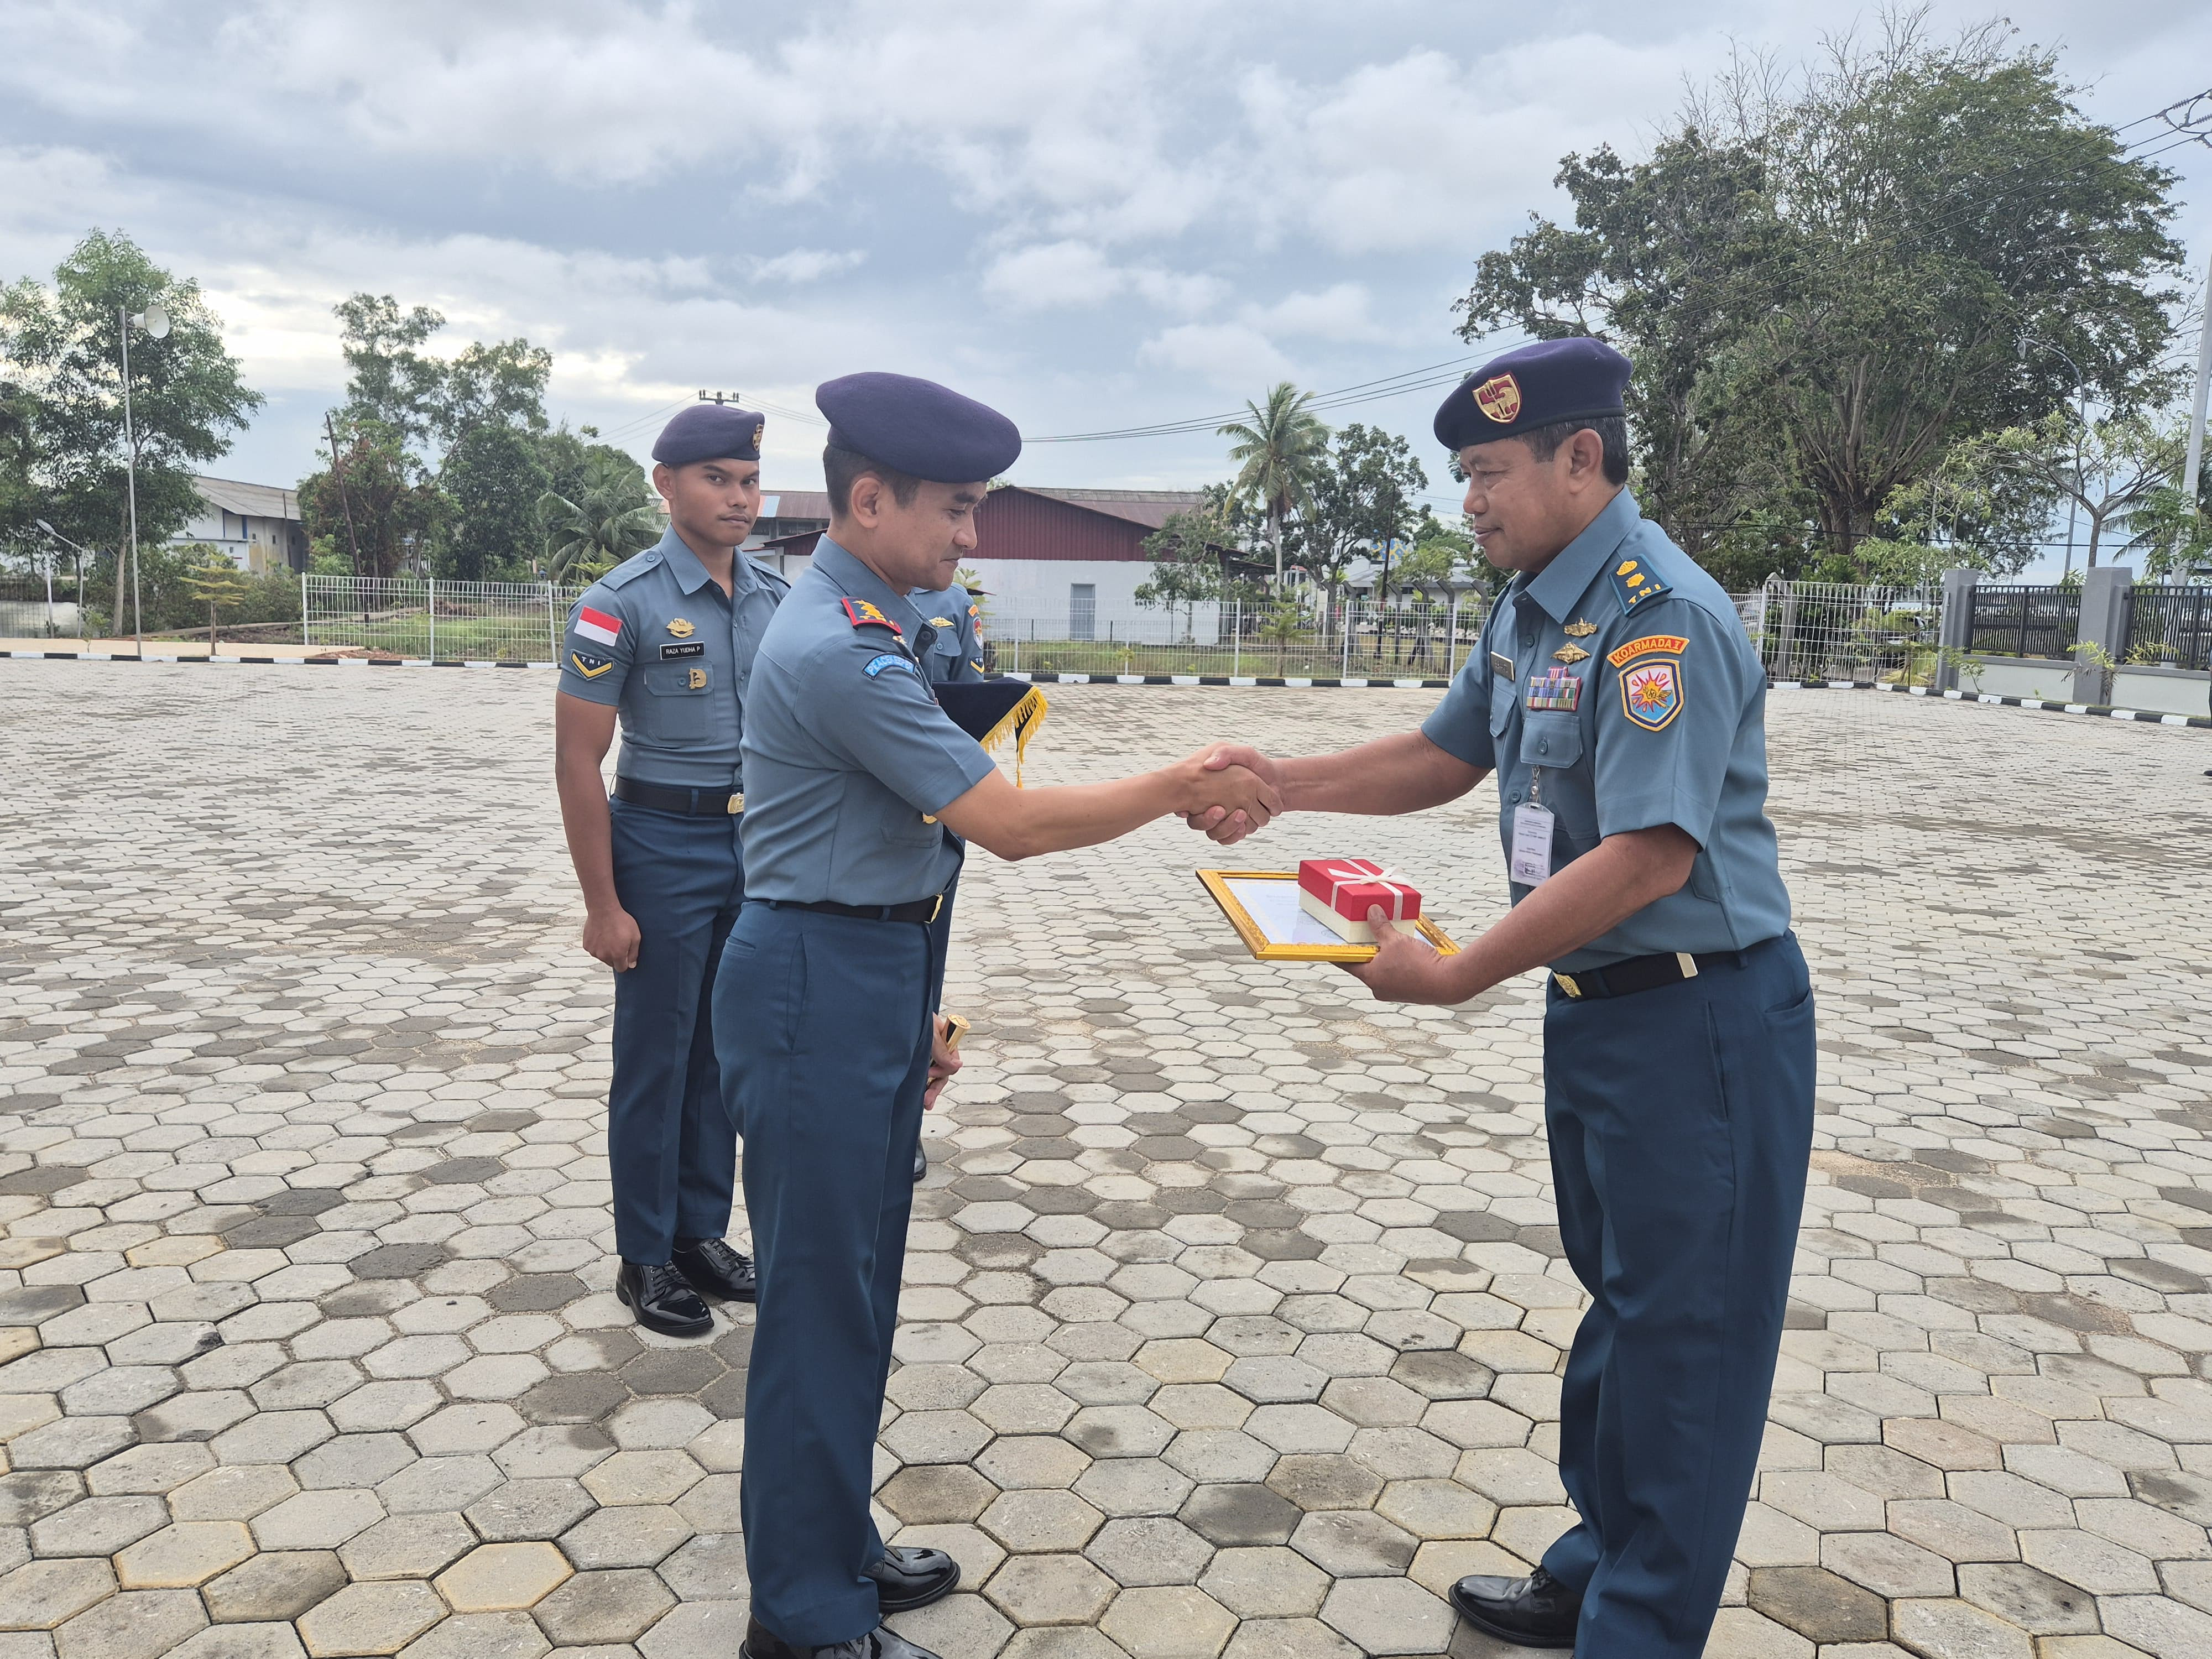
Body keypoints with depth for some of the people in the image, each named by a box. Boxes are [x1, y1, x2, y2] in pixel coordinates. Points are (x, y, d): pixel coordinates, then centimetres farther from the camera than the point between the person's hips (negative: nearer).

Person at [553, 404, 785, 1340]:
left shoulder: (779, 600, 5)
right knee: (656, 1060, 5)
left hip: (762, 846, 5)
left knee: (726, 1050, 14)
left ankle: (702, 1232, 29)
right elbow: (578, 760, -11)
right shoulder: (622, 605, -11)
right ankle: (645, 1259, 20)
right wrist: (603, 905, -13)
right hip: (666, 846, -5)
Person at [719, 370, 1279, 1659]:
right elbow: (1013, 824, -21)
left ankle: (837, 1551, 37)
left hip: (868, 973, 10)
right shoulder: (843, 649, -21)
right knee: (824, 1294, 3)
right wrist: (1175, 789, -10)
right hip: (821, 985, -10)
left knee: (857, 1281, 19)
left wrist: (913, 1010, 17)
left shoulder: (869, 626, 11)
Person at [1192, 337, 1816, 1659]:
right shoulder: (1532, 613, 8)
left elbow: (1651, 856, -28)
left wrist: (1456, 978, -24)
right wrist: (1285, 782, 6)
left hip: (1699, 1017, -10)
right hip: (1596, 1005, 10)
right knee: (1621, 1298, 20)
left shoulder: (1659, 617, -22)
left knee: (1682, 1327, 4)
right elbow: (1448, 756, 18)